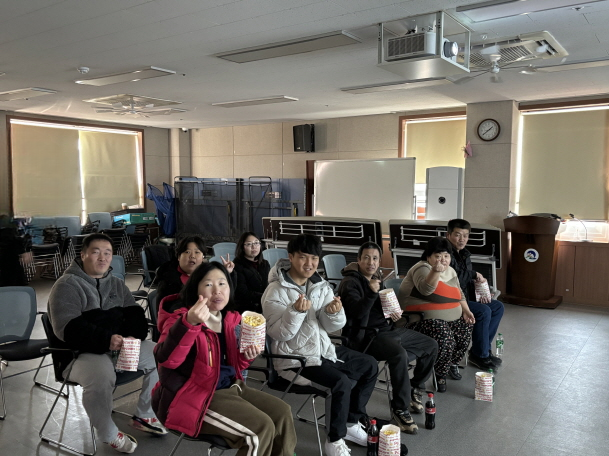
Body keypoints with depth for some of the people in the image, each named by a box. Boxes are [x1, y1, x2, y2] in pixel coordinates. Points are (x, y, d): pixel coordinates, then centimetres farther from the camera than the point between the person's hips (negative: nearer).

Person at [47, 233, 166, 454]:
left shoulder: (116, 283, 14)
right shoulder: (66, 285, -8)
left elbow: (135, 313, 8)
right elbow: (67, 328, -21)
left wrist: (133, 336, -15)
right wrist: (106, 340, -33)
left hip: (121, 346, 7)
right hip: (81, 353, -7)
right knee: (101, 376, -36)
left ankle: (143, 416, 11)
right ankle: (109, 434, -8)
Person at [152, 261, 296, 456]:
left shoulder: (231, 320, 5)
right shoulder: (181, 318, -15)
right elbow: (166, 359, -35)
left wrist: (246, 356, -4)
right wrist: (189, 322, -51)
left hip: (229, 387, 8)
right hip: (193, 396, -7)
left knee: (282, 413, 1)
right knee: (261, 428, -18)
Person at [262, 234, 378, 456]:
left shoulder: (320, 285, 2)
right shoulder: (276, 291, -16)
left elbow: (330, 327, 1)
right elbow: (278, 333, -21)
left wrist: (334, 313, -21)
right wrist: (296, 311, -36)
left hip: (323, 349, 8)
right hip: (294, 357, -8)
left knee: (370, 366, 9)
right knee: (341, 382, -26)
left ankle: (351, 422, 23)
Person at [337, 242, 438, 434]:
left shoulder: (377, 278, 13)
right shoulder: (350, 282, -11)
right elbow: (357, 313, -24)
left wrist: (394, 313, 4)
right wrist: (372, 292, -38)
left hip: (388, 328, 9)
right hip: (367, 335, -9)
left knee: (431, 346, 8)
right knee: (399, 354, -35)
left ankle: (415, 389, 22)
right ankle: (400, 409, -20)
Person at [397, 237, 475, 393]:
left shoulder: (451, 271, 13)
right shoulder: (422, 268, -14)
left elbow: (459, 294, 24)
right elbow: (426, 289, -34)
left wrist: (466, 310, 9)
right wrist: (436, 271, -50)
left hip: (451, 318, 9)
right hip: (422, 319, -9)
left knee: (465, 334, -8)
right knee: (445, 340, -28)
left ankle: (450, 365, 16)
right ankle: (438, 373, -3)